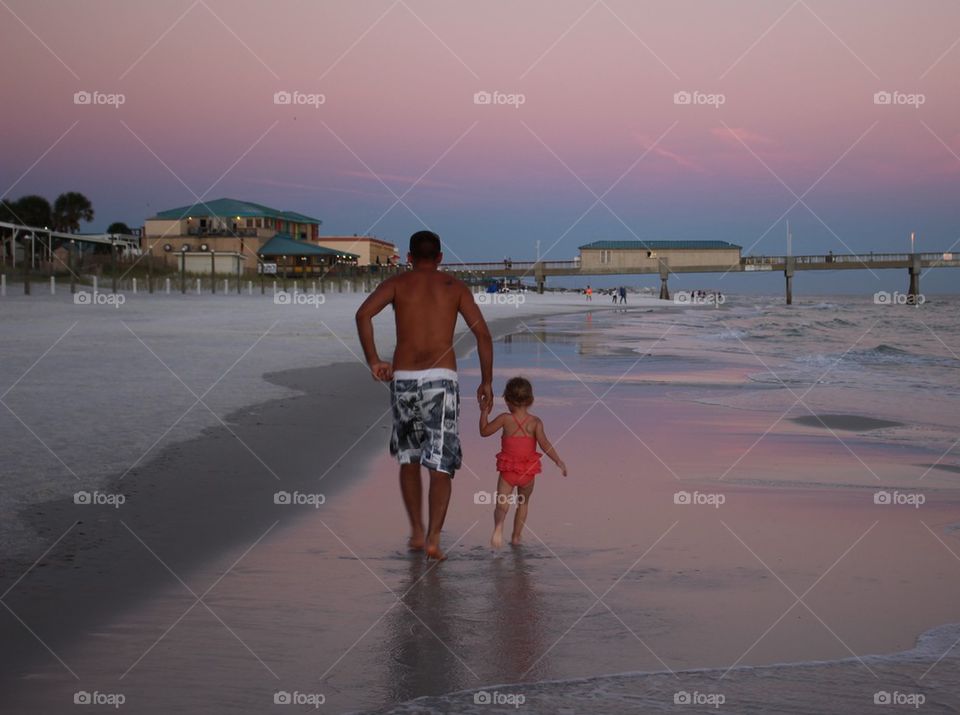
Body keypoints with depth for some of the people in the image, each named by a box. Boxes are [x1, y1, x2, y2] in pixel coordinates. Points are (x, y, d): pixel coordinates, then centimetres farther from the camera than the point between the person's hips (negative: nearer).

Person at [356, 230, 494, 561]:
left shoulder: (397, 283, 10)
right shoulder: (455, 287, 11)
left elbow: (363, 314, -10)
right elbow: (482, 333, 2)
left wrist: (373, 361, -4)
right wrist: (487, 381, 9)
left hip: (403, 379, 1)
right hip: (441, 378, -1)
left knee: (409, 459, 19)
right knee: (441, 465, 0)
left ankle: (417, 532, 20)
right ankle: (433, 538, -13)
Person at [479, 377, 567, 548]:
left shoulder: (505, 419, -5)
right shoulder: (535, 422, -5)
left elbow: (484, 431, 3)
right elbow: (544, 444, -14)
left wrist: (484, 412, 15)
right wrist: (558, 461, -9)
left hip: (508, 470, -1)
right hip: (528, 472, 1)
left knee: (501, 504, -2)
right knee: (523, 503, 24)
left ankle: (498, 526, -34)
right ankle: (516, 537, 27)